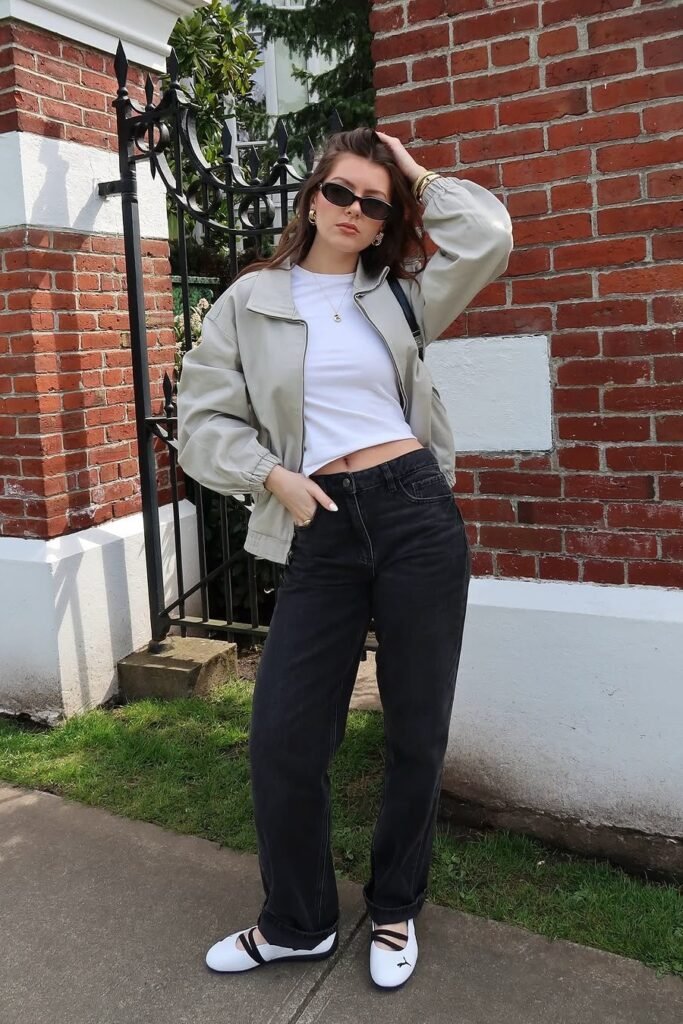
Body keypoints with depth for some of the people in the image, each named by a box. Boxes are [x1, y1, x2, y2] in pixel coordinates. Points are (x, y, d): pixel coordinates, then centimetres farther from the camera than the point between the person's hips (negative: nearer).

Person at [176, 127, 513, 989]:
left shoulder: (397, 294, 12)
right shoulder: (250, 300, 8)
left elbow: (488, 237, 0)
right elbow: (202, 420, 5)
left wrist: (417, 178, 10)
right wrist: (271, 476, -9)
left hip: (419, 511, 1)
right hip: (321, 530, 0)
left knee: (417, 731, 8)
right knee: (282, 739, -1)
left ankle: (395, 909, 32)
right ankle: (298, 923, 26)